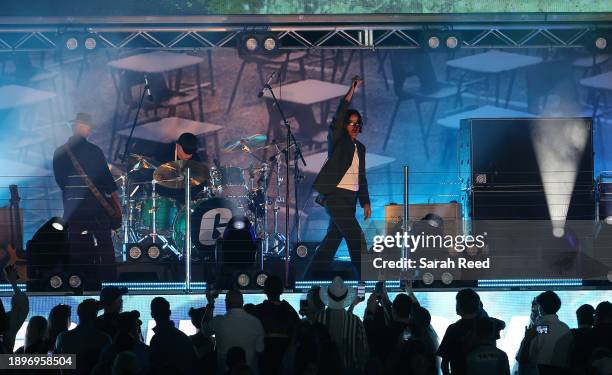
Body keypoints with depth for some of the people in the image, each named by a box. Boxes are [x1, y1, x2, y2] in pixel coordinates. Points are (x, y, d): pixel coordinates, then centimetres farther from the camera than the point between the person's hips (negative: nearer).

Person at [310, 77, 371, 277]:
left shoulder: (360, 147, 18)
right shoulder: (337, 140, -1)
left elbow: (362, 177, 21)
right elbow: (337, 119, -19)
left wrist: (365, 202, 13)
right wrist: (350, 93, -23)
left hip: (350, 198, 7)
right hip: (335, 195, -7)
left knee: (333, 238, 9)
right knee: (356, 236, -13)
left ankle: (313, 274, 16)